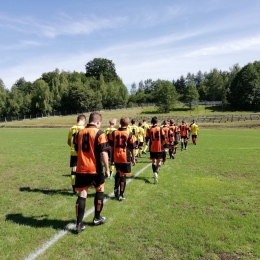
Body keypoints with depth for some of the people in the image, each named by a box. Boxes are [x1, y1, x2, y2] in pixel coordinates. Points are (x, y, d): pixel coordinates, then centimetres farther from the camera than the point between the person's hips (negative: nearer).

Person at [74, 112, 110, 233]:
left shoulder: (80, 133, 7)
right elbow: (103, 153, -16)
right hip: (95, 169, -4)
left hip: (81, 168, 4)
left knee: (82, 194, 7)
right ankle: (97, 218, 29)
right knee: (100, 189, 18)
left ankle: (79, 224, 6)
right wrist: (107, 169, -9)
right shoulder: (99, 133, -11)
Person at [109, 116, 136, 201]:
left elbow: (111, 146, 9)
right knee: (123, 175, 5)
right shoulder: (129, 134, -9)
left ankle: (116, 188, 21)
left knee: (118, 172, 26)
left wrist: (111, 157, 19)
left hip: (116, 157, 4)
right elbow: (132, 148, -4)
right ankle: (121, 195, 9)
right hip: (125, 157, -4)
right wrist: (133, 158, 7)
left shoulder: (114, 133, 1)